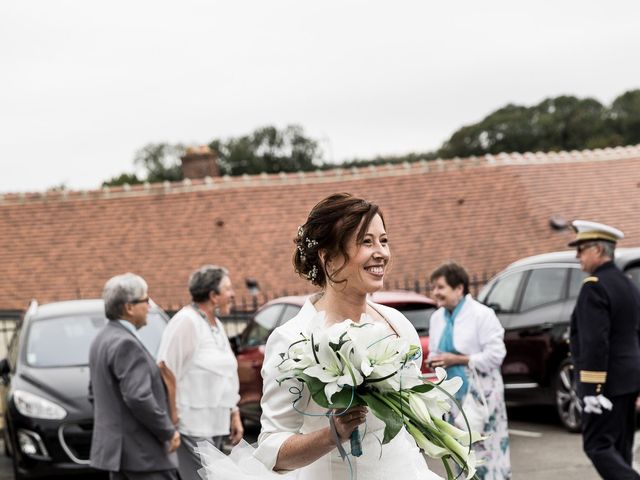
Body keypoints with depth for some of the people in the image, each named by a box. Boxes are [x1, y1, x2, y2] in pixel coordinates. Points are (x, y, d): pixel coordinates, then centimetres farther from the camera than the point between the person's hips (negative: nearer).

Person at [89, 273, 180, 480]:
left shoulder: (102, 339, 14)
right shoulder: (126, 343, -18)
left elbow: (94, 392, 22)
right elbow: (138, 397, -25)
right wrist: (168, 432, -15)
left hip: (116, 447, 10)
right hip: (140, 451, -10)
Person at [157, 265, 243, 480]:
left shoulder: (216, 325, 17)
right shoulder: (186, 322, -13)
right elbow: (166, 371, -18)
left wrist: (234, 415, 19)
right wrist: (173, 416, -19)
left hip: (216, 425, 9)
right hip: (194, 426, -9)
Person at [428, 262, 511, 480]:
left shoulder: (482, 314, -10)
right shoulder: (437, 318, 10)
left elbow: (495, 354, -14)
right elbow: (434, 352, 20)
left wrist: (457, 359, -17)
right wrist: (436, 361, -5)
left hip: (480, 393, -6)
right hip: (454, 392, 6)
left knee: (488, 448, -7)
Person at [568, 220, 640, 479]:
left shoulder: (595, 286, -15)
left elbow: (595, 342, -22)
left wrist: (593, 389, -21)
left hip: (608, 381, -9)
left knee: (598, 446, -7)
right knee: (619, 449, 12)